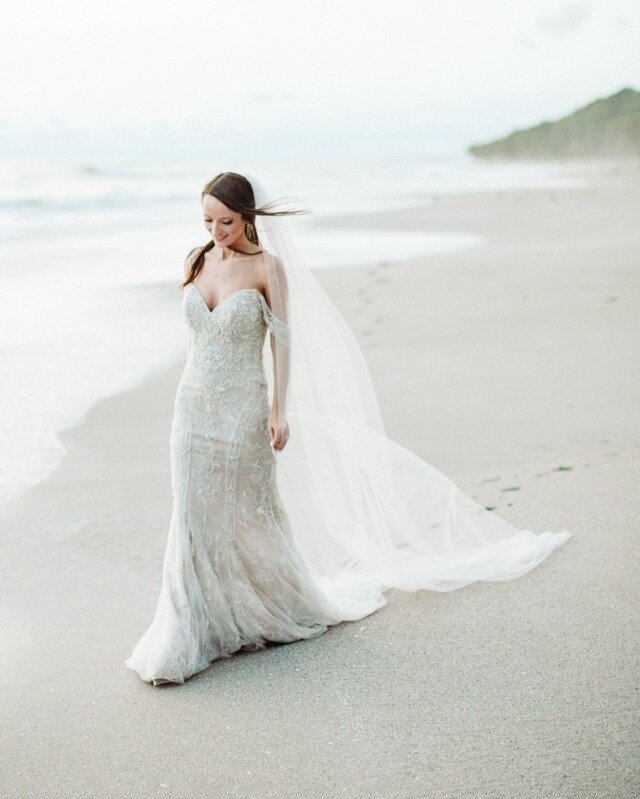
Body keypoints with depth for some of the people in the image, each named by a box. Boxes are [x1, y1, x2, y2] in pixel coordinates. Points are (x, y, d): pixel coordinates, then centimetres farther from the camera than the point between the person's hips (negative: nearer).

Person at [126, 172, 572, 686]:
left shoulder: (267, 267, -8)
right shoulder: (198, 263, 6)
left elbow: (282, 339, -7)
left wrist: (279, 409, -12)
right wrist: (192, 398, 16)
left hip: (242, 410, -4)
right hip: (194, 409, 4)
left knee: (250, 518, 7)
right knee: (196, 521, 5)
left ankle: (304, 603, 31)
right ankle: (187, 640, 15)